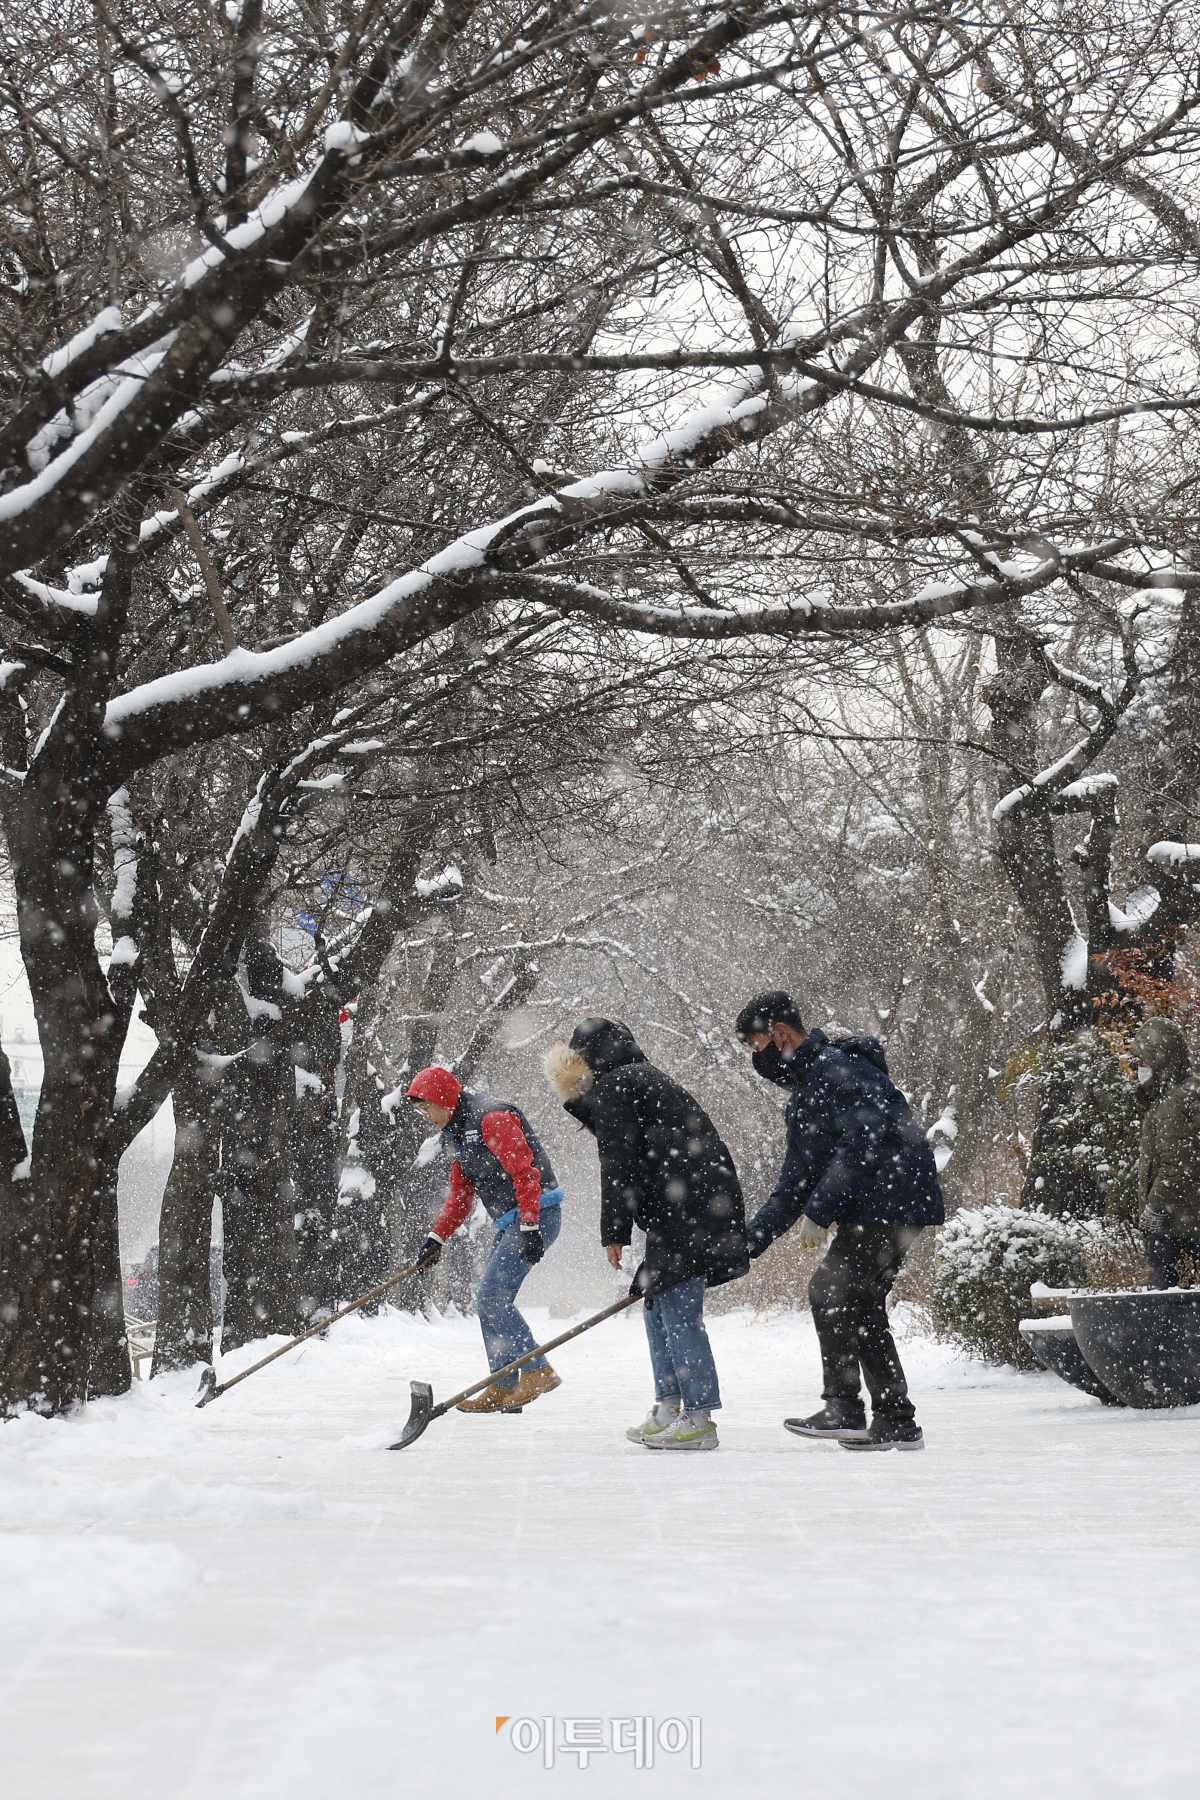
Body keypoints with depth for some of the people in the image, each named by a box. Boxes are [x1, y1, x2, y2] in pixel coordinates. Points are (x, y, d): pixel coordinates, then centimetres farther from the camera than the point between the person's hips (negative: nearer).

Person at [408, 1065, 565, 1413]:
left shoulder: (491, 1118, -15)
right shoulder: (456, 1133, 16)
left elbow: (524, 1172, -22)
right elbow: (460, 1192, 22)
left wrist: (529, 1227, -26)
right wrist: (437, 1237, 12)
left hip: (536, 1215, -10)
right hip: (510, 1223, 10)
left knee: (491, 1297, -15)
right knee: (490, 1301, 8)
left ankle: (538, 1371, -10)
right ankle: (502, 1388, 12)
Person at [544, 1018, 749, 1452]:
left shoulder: (612, 1088, -3)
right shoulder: (642, 1078, 27)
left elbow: (619, 1167, -10)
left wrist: (614, 1232, -7)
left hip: (688, 1212, -10)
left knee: (678, 1311, -9)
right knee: (657, 1305, 16)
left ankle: (698, 1419, -8)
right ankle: (668, 1408, 21)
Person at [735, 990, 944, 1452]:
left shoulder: (839, 1068, -12)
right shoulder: (803, 1097, 20)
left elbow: (862, 1146, -24)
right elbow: (794, 1184, 22)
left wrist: (817, 1213, -22)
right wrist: (750, 1240, 14)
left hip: (893, 1202, -10)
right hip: (867, 1210, 10)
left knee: (830, 1290, -14)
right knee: (859, 1306, 9)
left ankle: (843, 1410, -12)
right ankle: (896, 1423, 15)